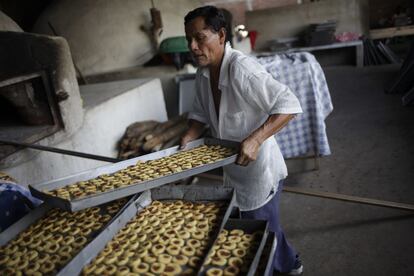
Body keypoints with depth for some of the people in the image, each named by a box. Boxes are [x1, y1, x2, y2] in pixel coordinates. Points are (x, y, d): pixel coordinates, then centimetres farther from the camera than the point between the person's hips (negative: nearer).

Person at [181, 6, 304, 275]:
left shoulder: (241, 68, -27)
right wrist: (190, 136, -7)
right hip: (234, 169, 9)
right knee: (266, 226, 27)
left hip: (259, 169, -9)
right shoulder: (203, 74, 0)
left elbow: (289, 105, -29)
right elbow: (201, 112, 11)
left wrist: (255, 139, -37)